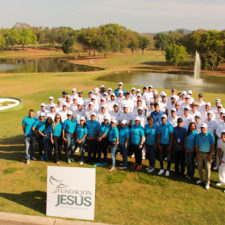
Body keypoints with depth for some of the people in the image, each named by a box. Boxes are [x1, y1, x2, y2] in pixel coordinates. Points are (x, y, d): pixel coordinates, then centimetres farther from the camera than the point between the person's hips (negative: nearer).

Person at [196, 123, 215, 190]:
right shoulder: (198, 135, -1)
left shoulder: (210, 135, -10)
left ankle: (207, 183, 5)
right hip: (200, 153, 3)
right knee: (199, 167, 11)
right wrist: (197, 154, -1)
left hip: (208, 154, -3)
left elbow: (212, 145, -8)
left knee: (207, 168, -4)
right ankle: (201, 179, 33)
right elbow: (197, 146, 4)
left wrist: (210, 154, -11)